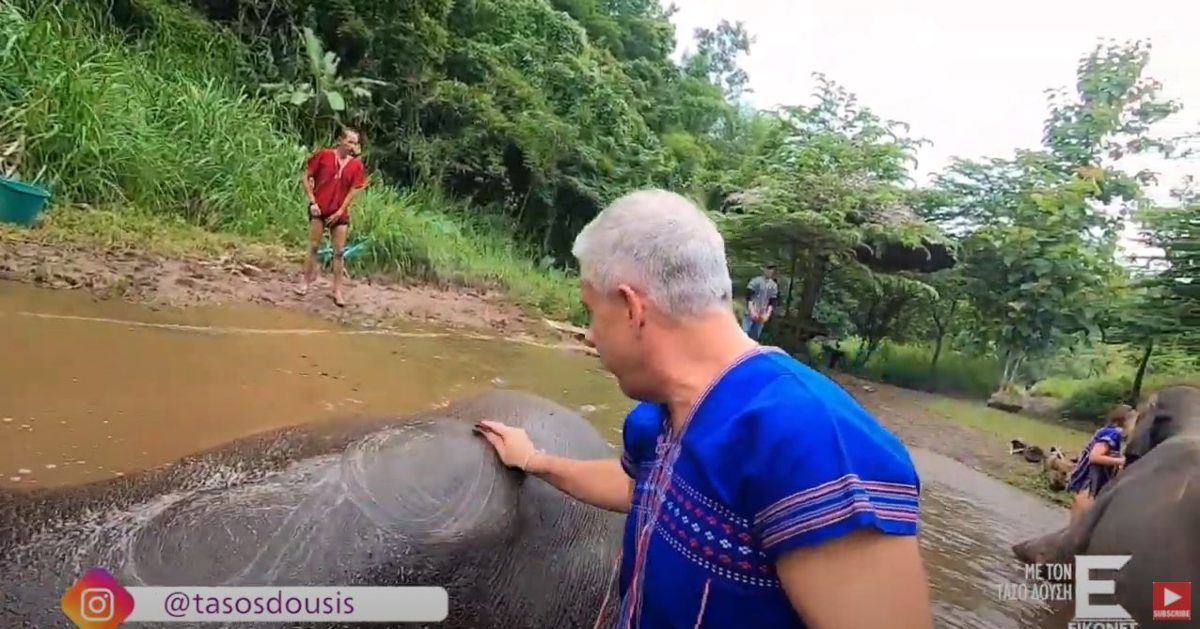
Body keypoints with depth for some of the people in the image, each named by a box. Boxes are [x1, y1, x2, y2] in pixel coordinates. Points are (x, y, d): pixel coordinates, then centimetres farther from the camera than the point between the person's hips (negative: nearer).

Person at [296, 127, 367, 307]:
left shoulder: (356, 165, -3)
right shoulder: (323, 155, -6)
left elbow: (354, 190, -1)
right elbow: (306, 177, -1)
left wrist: (340, 211, -6)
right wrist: (312, 201, -9)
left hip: (340, 213, 2)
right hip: (319, 210, -1)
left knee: (339, 252, 3)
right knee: (313, 247, 5)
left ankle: (337, 290, 10)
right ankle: (306, 282, 18)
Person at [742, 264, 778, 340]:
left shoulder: (774, 286, 4)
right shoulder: (755, 281, -6)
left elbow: (772, 302, 3)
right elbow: (748, 297, -10)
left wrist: (767, 314, -10)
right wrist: (752, 311, -19)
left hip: (761, 316, 3)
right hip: (750, 314, -3)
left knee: (754, 337, 7)